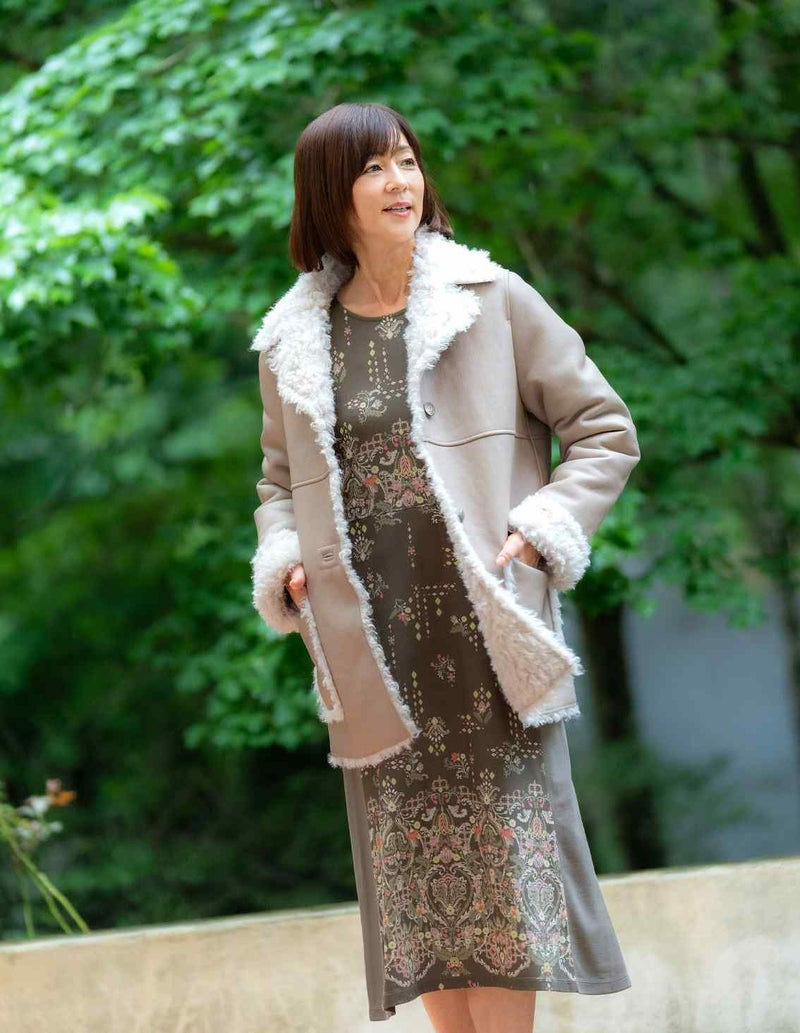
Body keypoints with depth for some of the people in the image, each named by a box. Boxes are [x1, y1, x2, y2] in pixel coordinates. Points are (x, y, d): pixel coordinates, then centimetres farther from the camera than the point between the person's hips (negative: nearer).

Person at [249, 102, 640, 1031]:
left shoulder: (491, 300, 2)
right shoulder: (293, 343, 10)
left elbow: (606, 432, 5)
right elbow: (280, 480, 22)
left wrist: (541, 533, -8)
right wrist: (283, 565, 3)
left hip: (486, 635, -2)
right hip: (378, 649, 2)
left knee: (503, 856, -3)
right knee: (417, 880, 5)